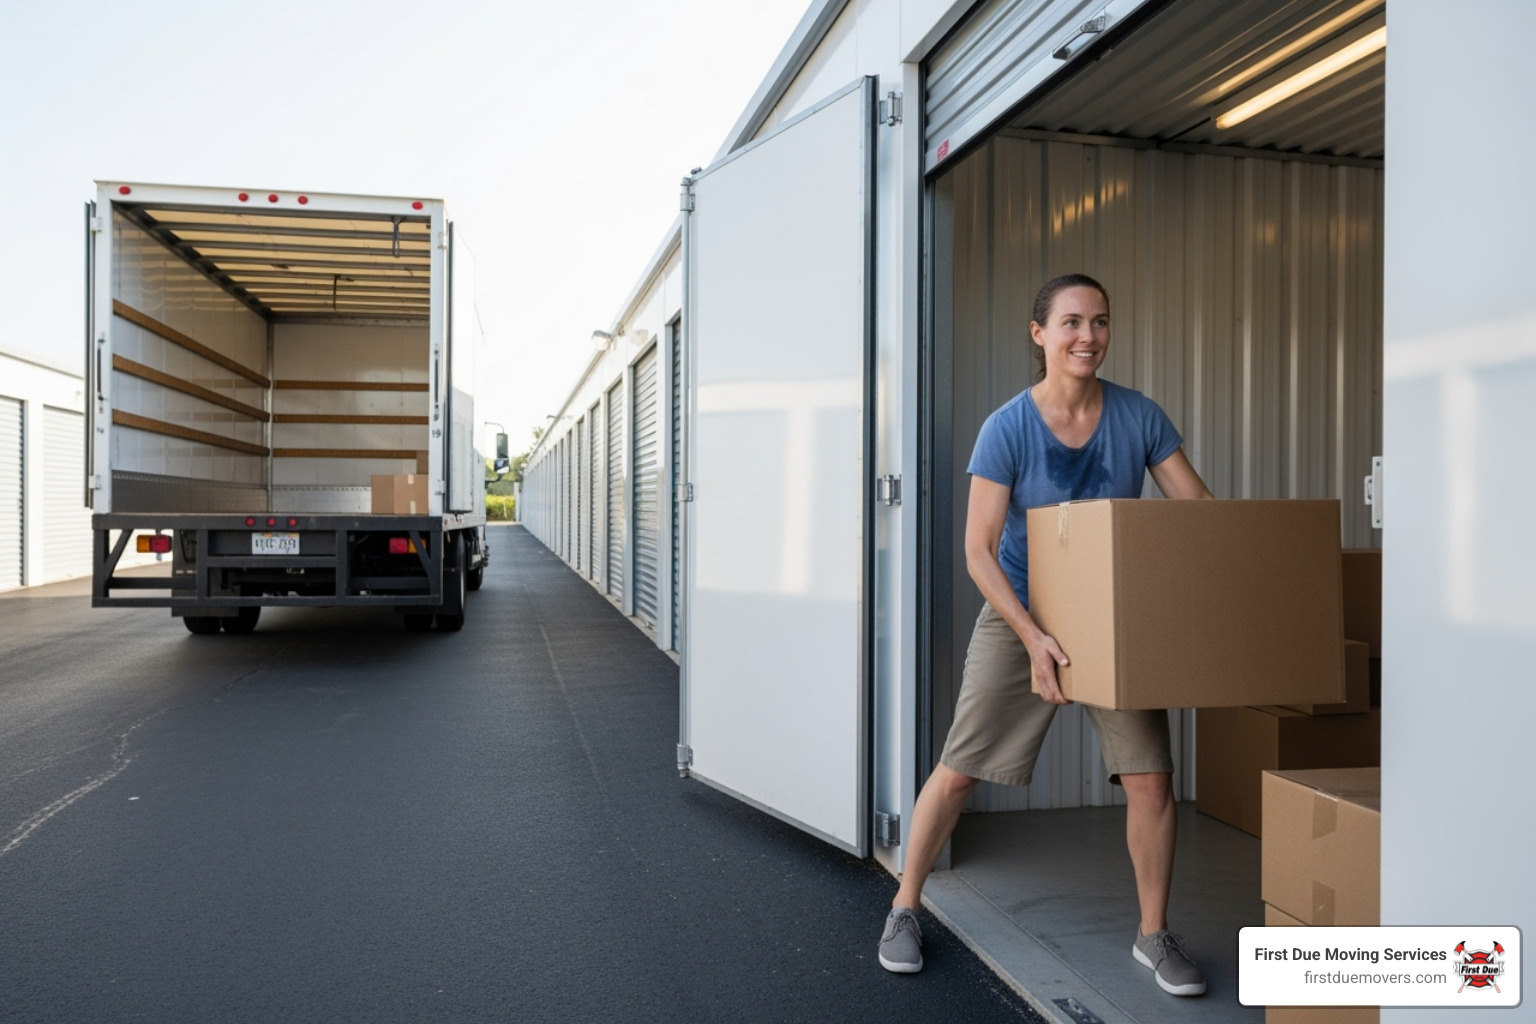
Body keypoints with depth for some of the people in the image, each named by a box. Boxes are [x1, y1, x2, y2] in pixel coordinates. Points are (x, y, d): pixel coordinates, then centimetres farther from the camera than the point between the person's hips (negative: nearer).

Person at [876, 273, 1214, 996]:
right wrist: (1034, 638, -27)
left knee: (1150, 777, -1)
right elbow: (979, 551, -18)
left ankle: (1154, 934, 22)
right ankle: (905, 908, 21)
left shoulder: (1138, 418, -6)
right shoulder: (1007, 429, -15)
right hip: (1020, 615, -2)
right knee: (957, 772, 0)